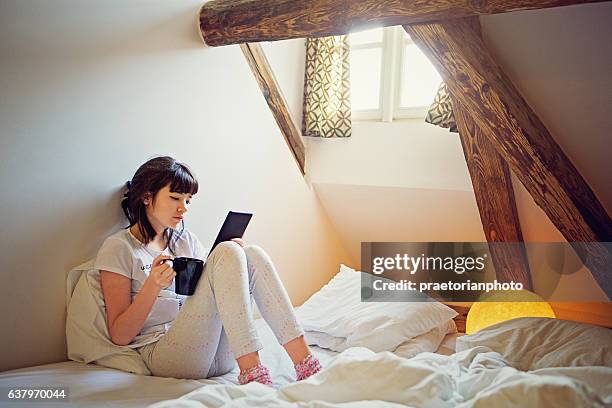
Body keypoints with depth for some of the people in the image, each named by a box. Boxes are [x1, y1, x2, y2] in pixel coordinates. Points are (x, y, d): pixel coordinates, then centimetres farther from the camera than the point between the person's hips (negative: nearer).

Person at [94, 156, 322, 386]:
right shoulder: (118, 248, 1)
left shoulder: (186, 240, 20)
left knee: (252, 255, -15)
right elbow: (120, 336, -5)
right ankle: (251, 373, -32)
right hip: (163, 356, -6)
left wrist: (232, 257, 1)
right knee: (227, 253, -22)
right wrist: (153, 285, -19)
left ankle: (304, 361, -23)